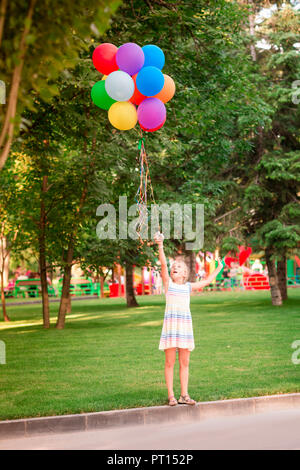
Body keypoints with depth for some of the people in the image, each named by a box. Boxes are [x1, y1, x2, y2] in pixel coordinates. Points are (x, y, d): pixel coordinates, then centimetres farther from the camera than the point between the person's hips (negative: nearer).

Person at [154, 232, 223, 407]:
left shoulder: (188, 287, 14)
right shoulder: (168, 283, 5)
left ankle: (184, 395, 11)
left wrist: (218, 268, 28)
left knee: (184, 363, 6)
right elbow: (163, 264, -8)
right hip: (170, 323, -3)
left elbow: (206, 282, 25)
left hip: (185, 324, 3)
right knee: (170, 362, -2)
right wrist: (160, 246, -20)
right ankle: (171, 396, 2)